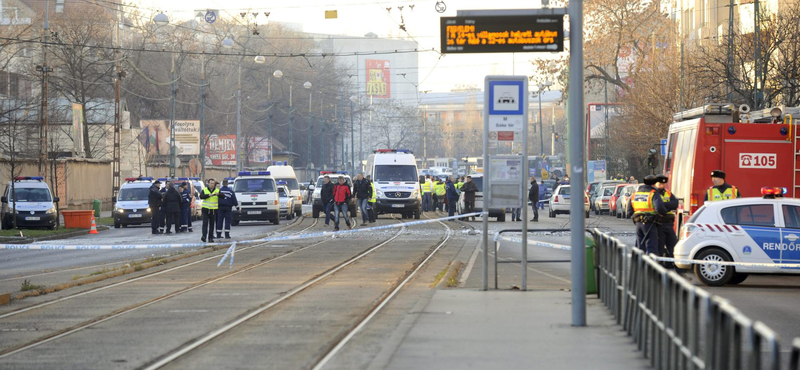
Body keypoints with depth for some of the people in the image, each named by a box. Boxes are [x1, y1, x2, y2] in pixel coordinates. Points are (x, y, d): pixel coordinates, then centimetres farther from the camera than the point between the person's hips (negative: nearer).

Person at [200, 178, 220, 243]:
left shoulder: (217, 190, 4)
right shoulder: (204, 190, 3)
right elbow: (201, 196, -13)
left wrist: (218, 194, -32)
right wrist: (209, 195, -28)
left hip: (213, 210, 1)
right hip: (205, 209, -1)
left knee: (212, 225, 5)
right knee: (205, 223, -12)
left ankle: (210, 238, 9)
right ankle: (204, 236, -20)